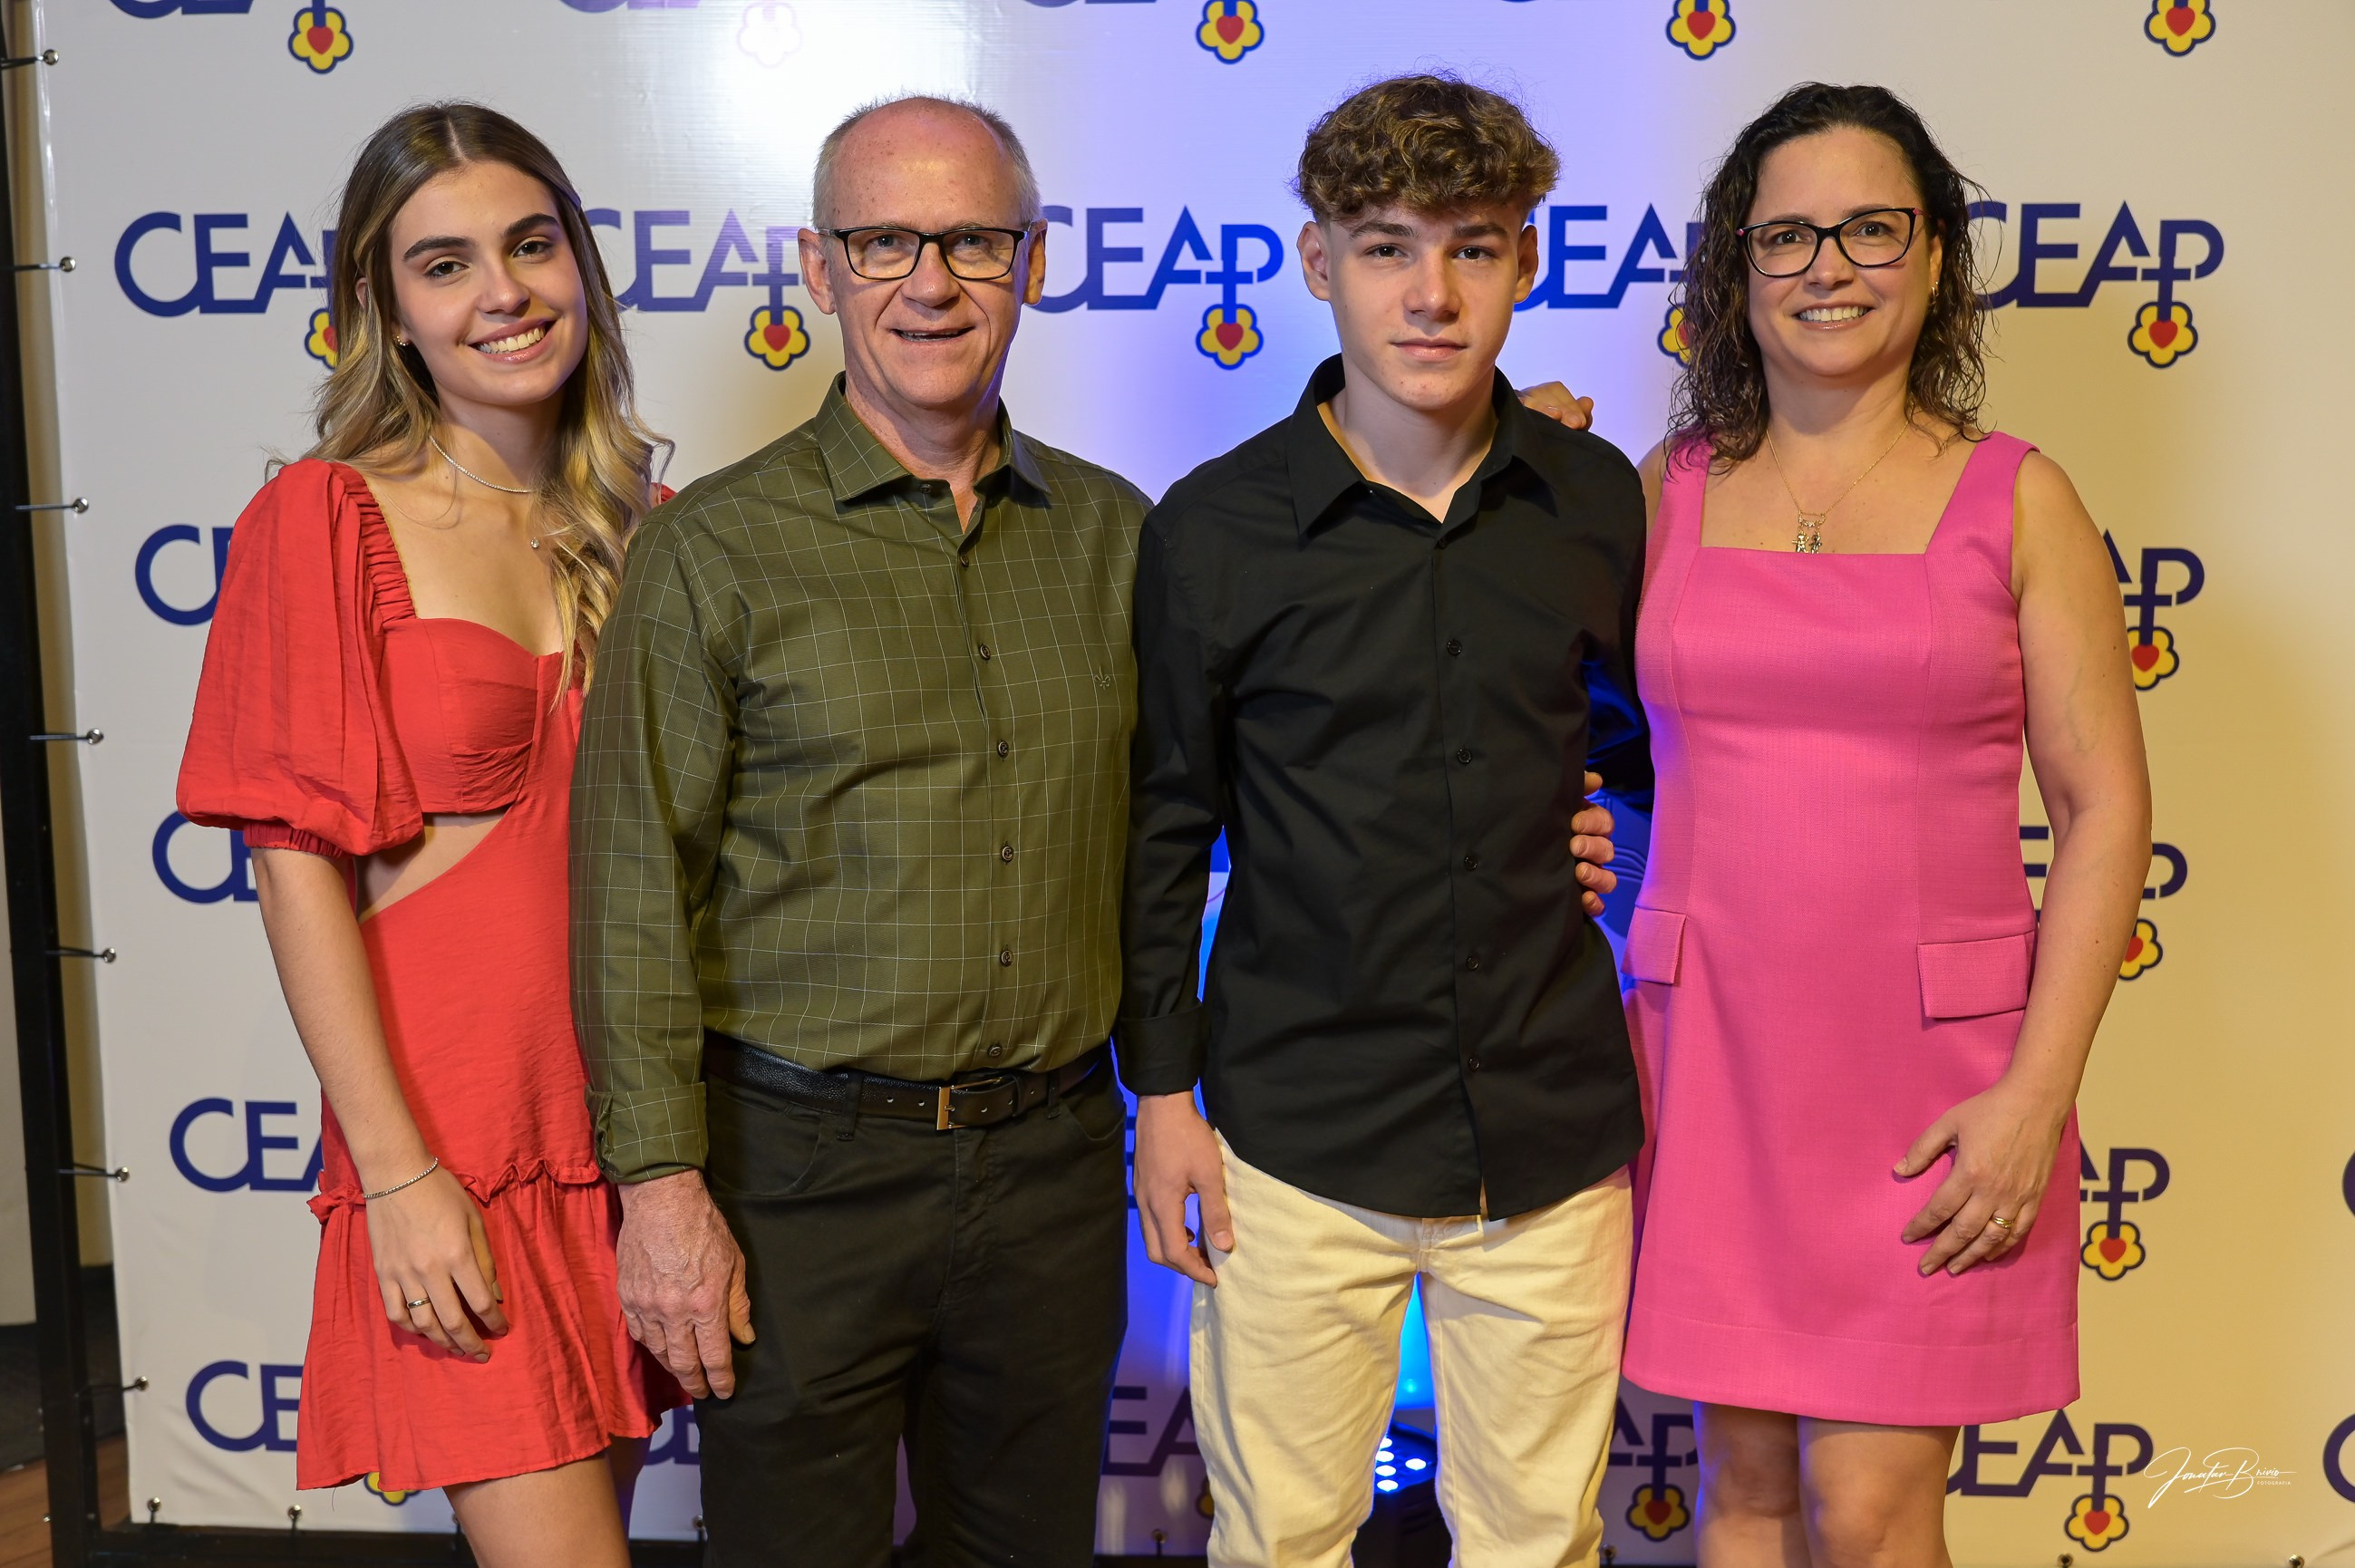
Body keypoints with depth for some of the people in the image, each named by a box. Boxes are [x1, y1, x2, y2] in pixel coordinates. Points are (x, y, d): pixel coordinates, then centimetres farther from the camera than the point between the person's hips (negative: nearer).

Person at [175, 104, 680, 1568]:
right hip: (459, 1140, -4)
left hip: (635, 1119, 5)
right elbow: (299, 866, -8)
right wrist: (395, 1173, -13)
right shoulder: (326, 520, -5)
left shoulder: (642, 525, 8)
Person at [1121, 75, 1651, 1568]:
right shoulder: (1213, 528, -5)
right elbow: (1164, 829, 2)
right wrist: (1163, 1089, 2)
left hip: (1552, 1129, 2)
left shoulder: (1596, 500, 1)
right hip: (1299, 1133, -1)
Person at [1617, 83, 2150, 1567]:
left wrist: (2038, 1091, -10)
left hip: (1928, 1069, -2)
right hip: (1710, 1053, 2)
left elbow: (2107, 808, -3)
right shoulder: (1665, 492, 6)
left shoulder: (2017, 500, 0)